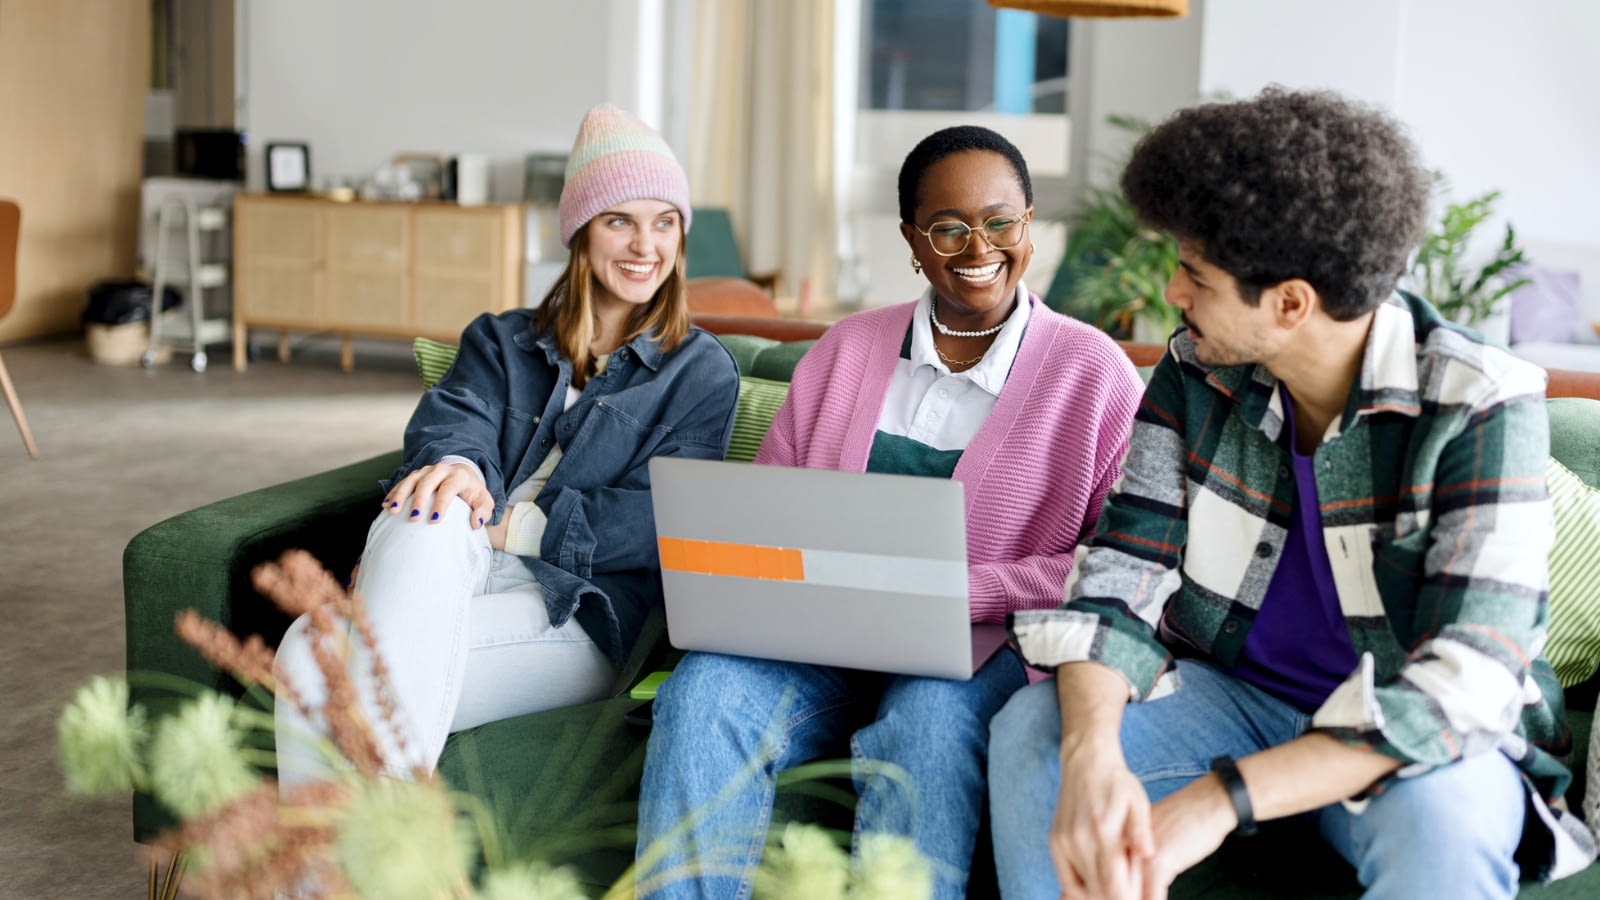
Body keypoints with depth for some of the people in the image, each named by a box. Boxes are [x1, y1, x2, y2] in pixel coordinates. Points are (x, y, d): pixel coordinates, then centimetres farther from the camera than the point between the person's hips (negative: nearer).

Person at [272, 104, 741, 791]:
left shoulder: (702, 371, 15)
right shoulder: (500, 342, 25)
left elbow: (658, 525, 0)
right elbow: (452, 419, 3)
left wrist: (506, 523, -11)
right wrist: (457, 468, -24)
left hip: (579, 613, -3)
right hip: (456, 575, 3)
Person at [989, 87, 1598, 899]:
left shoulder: (1480, 407, -19)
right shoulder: (1197, 374, -4)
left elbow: (1461, 681, -27)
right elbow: (1122, 580, -9)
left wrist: (1217, 801, -36)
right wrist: (1092, 759, -32)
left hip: (1410, 740, -3)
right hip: (1231, 691, 4)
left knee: (1444, 815, -37)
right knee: (1032, 729, -23)